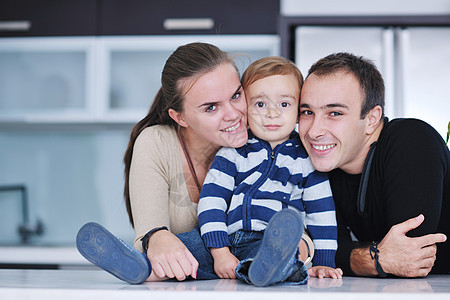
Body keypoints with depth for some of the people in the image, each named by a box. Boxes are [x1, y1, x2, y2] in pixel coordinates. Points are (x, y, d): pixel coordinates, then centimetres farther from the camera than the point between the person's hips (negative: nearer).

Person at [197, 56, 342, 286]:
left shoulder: (306, 159, 13)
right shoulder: (232, 154, 12)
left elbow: (322, 212, 14)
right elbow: (211, 201, 4)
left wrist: (323, 263, 5)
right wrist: (220, 252, -10)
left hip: (278, 242, -2)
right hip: (229, 243, 2)